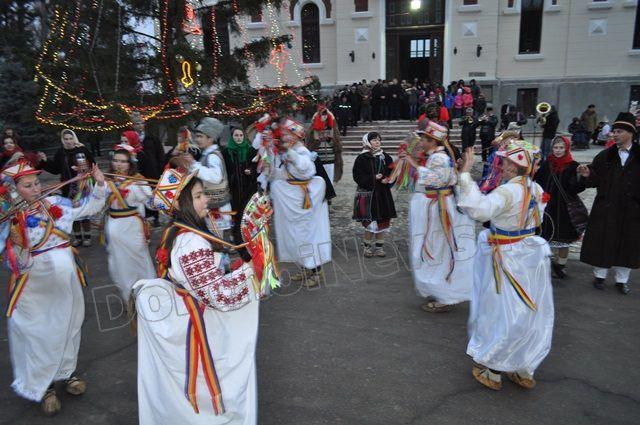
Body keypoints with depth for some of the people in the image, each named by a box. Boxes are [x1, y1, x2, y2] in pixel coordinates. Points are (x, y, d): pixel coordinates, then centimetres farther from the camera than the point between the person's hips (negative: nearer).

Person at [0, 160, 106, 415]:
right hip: (34, 290, -4)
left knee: (67, 327, 18)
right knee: (38, 335, 8)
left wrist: (99, 185, 1)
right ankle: (41, 386, 27)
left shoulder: (56, 203, 1)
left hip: (66, 282, 4)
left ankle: (66, 372, 40)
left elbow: (89, 207, 12)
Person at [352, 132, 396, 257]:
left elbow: (393, 173, 11)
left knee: (382, 222, 8)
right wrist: (373, 178, -18)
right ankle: (368, 247, 16)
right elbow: (357, 176, -9)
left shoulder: (385, 157, 6)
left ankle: (379, 247, 22)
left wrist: (388, 179, -10)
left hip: (383, 195, 4)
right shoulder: (362, 158, -5)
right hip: (367, 194, -4)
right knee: (370, 222, -3)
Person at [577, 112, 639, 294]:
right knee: (601, 241, 7)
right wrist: (588, 175, -18)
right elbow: (594, 181, 0)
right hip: (605, 208, 1)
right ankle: (600, 275, 26)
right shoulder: (605, 156, 1)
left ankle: (622, 279, 26)